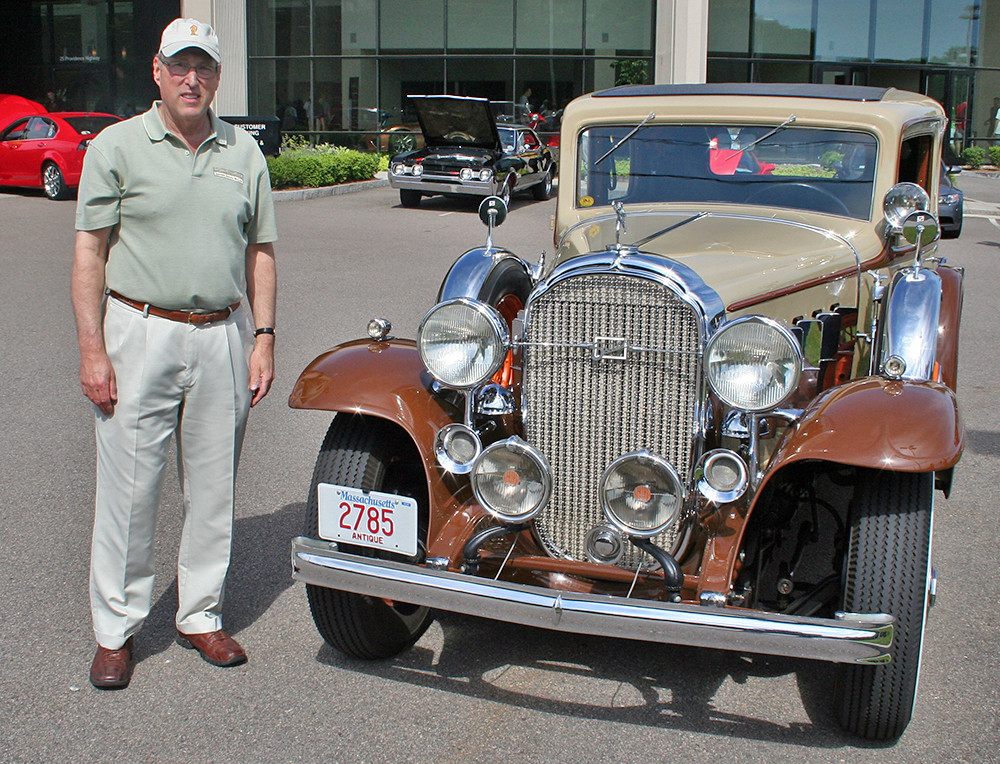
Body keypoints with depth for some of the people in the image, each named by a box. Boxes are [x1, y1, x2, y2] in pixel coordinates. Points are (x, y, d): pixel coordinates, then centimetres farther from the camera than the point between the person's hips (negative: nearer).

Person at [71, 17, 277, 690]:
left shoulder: (244, 153, 10)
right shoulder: (117, 146, 0)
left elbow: (260, 252, 13)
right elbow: (89, 252, -2)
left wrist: (263, 338, 5)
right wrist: (92, 349, -9)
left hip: (223, 336, 3)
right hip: (139, 334, -3)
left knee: (214, 487, 9)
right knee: (128, 489, 1)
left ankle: (202, 615, 25)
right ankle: (116, 630, 16)